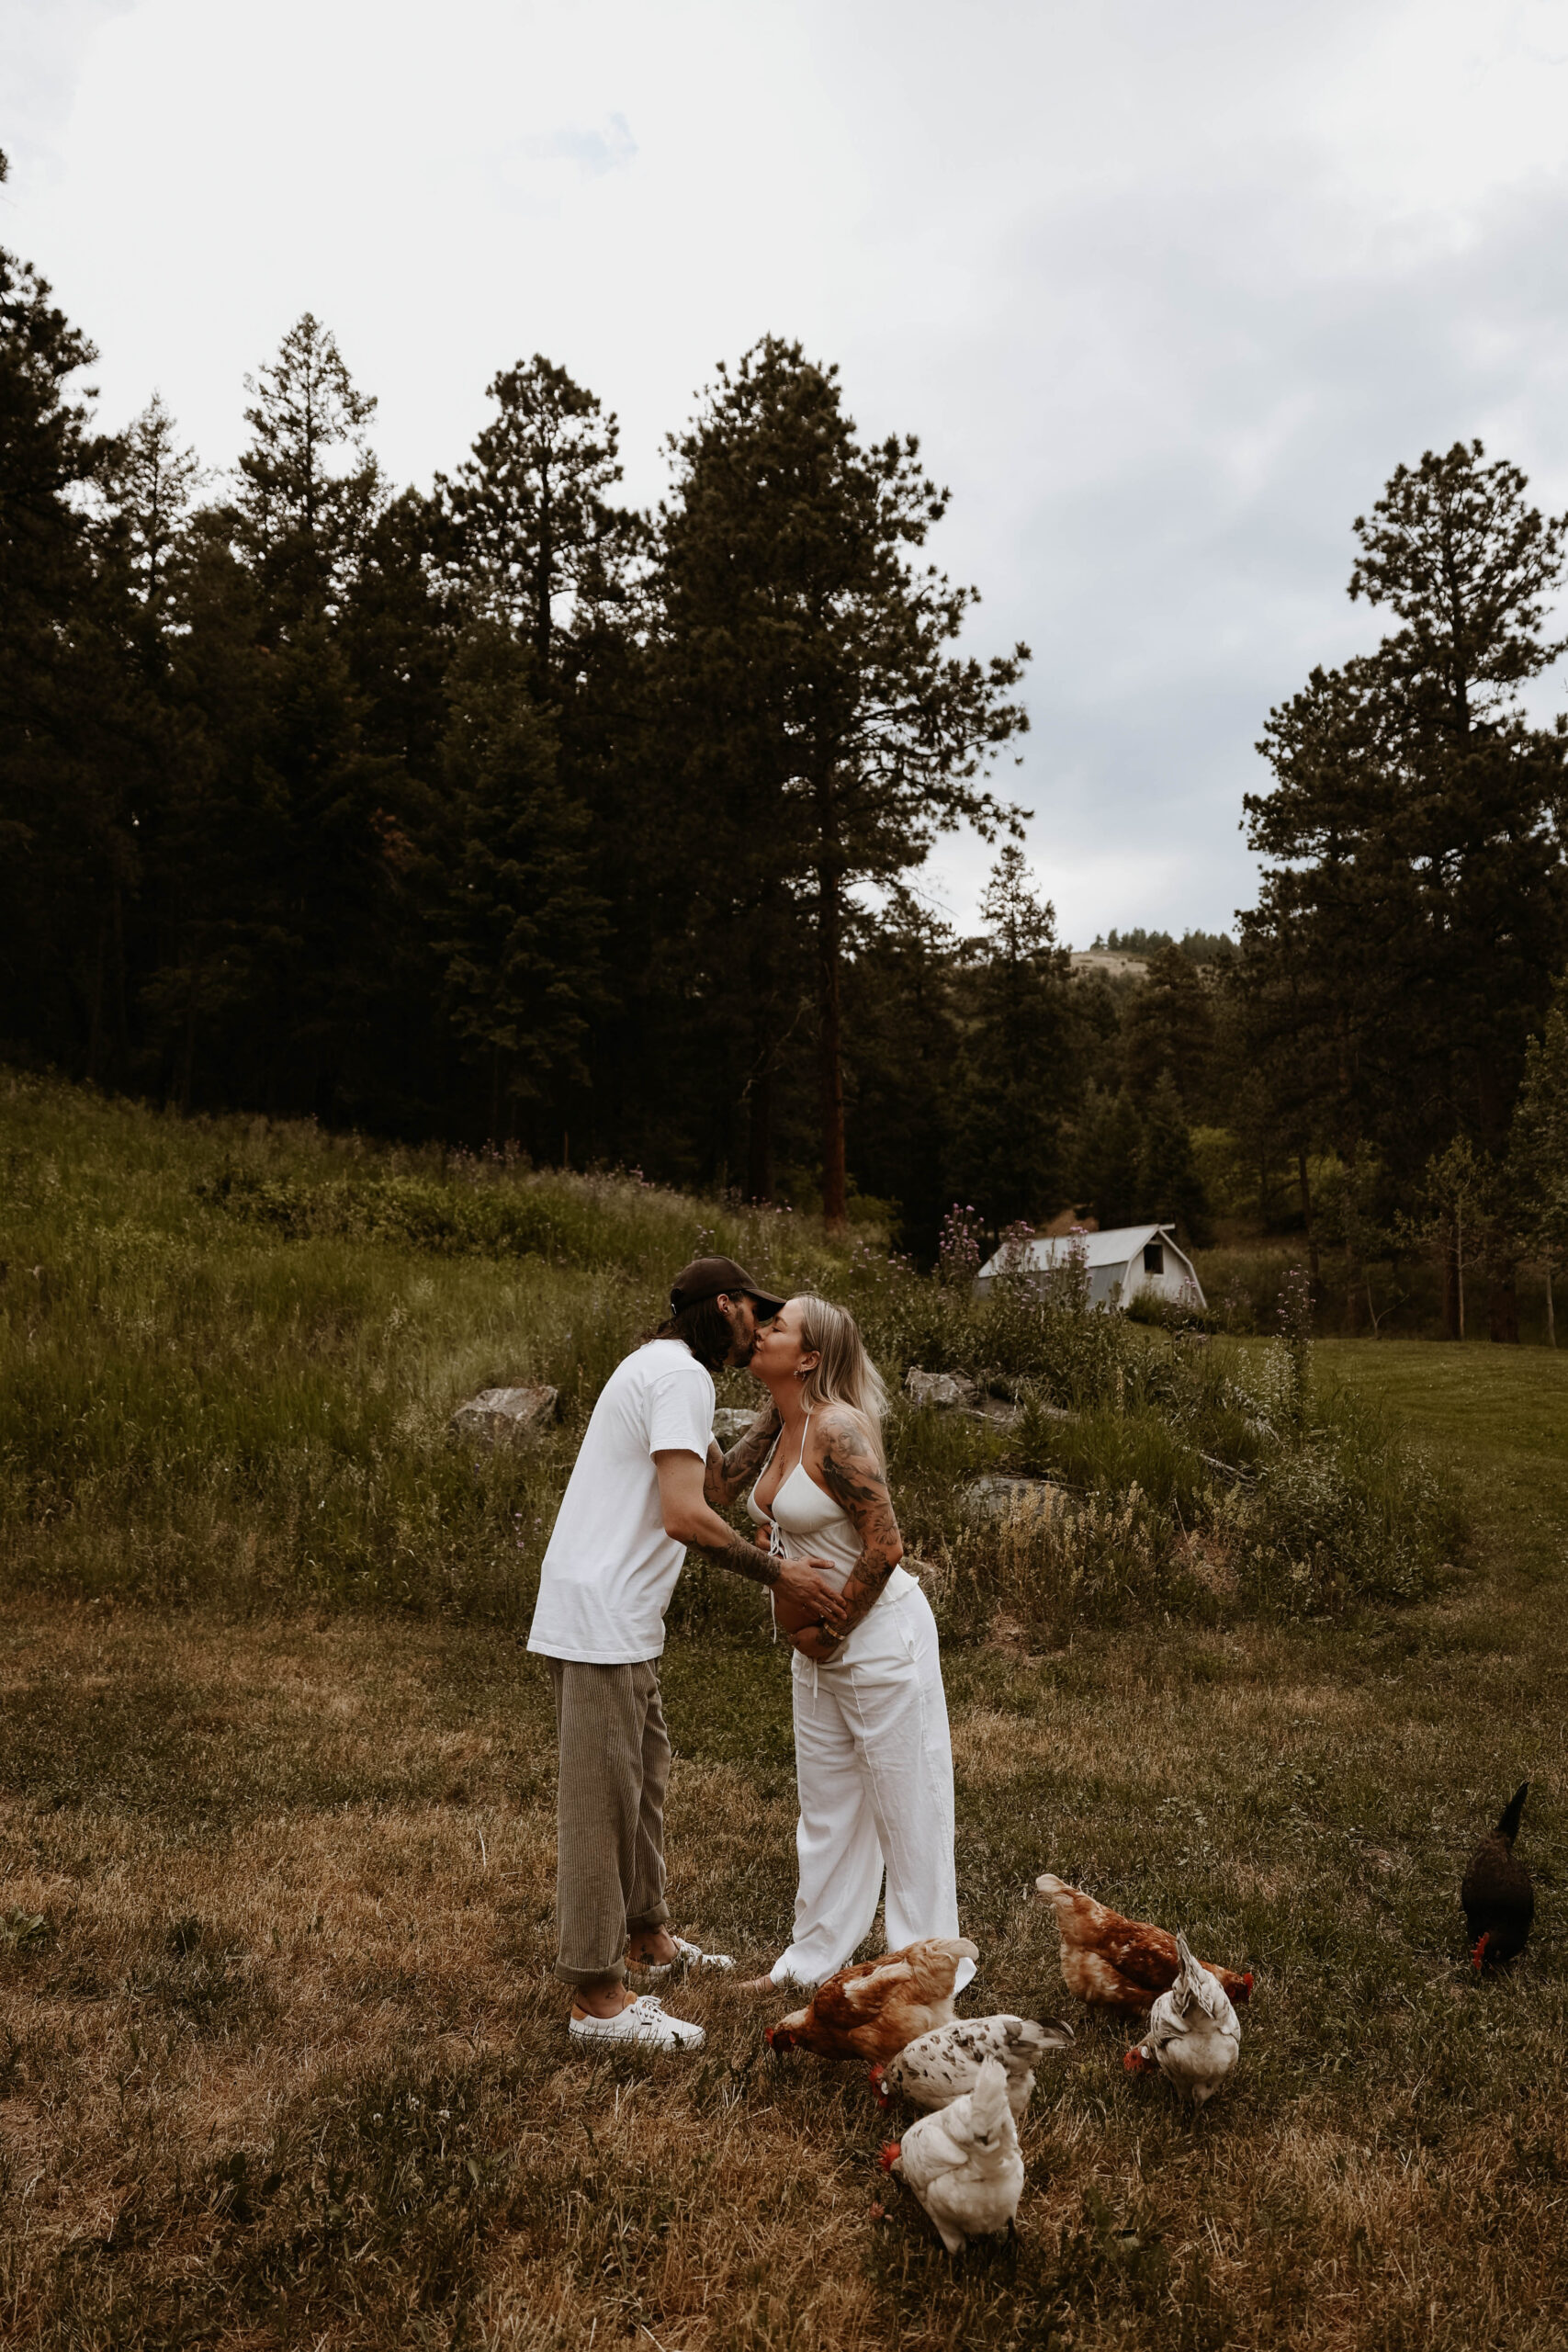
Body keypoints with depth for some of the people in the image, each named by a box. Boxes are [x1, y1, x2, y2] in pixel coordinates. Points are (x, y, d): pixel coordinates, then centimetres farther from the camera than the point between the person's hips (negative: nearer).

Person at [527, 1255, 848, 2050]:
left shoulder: (661, 1368, 17)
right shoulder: (682, 1375, -16)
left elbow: (723, 1474, 21)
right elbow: (685, 1515, -25)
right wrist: (779, 1575, -18)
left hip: (621, 1619, 11)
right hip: (601, 1617, -11)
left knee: (644, 1773, 21)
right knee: (601, 1799, -3)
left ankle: (646, 1935, 36)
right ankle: (596, 1995, 6)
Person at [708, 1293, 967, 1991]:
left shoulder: (838, 1429, -24)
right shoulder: (779, 1428, 3)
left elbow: (885, 1546, -25)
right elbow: (722, 1488, 9)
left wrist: (832, 1632, -15)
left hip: (880, 1632, -9)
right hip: (820, 1644, 9)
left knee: (905, 1803, 7)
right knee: (825, 1803, 19)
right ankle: (816, 1953, 33)